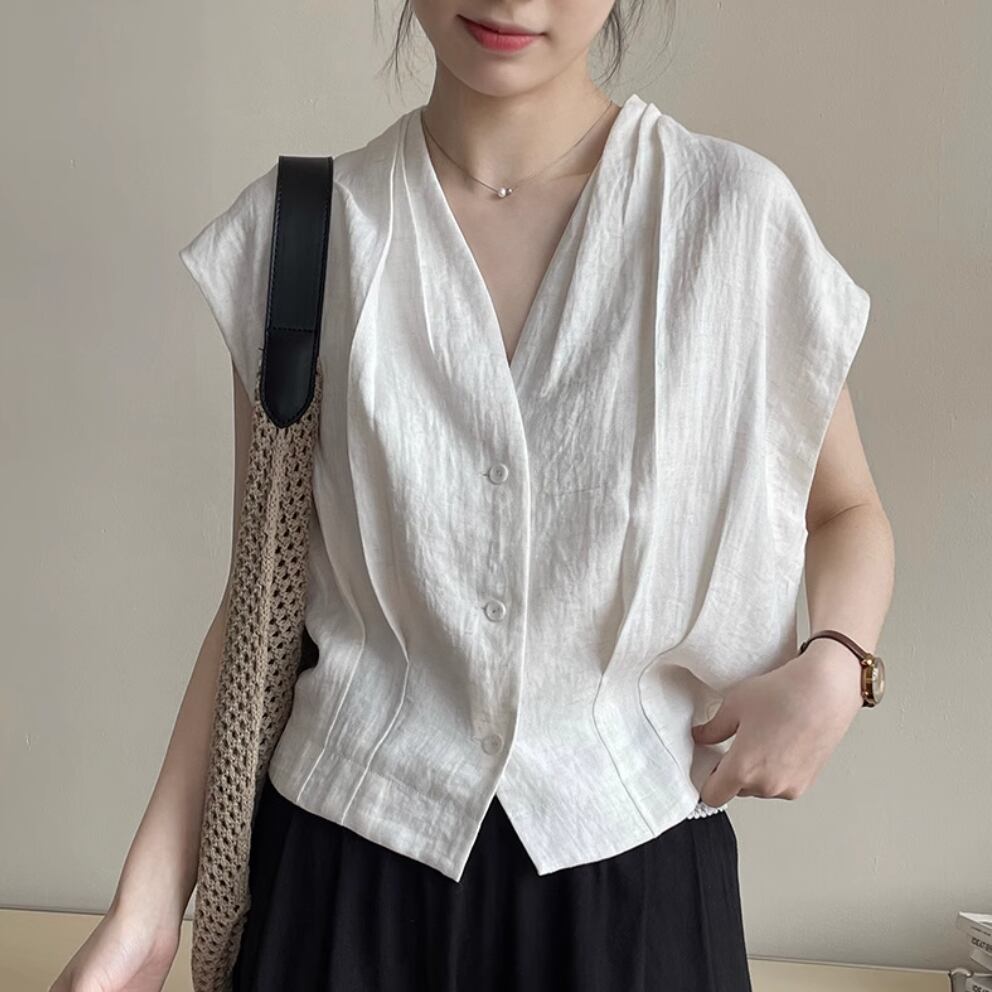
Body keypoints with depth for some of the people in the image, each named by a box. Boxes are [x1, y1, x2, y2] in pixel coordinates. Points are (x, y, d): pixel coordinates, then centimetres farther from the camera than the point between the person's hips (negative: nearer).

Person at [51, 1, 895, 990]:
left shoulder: (736, 212, -8)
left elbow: (847, 512, 7)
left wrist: (832, 667, -14)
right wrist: (146, 905, -2)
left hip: (633, 867, 0)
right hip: (344, 859, 1)